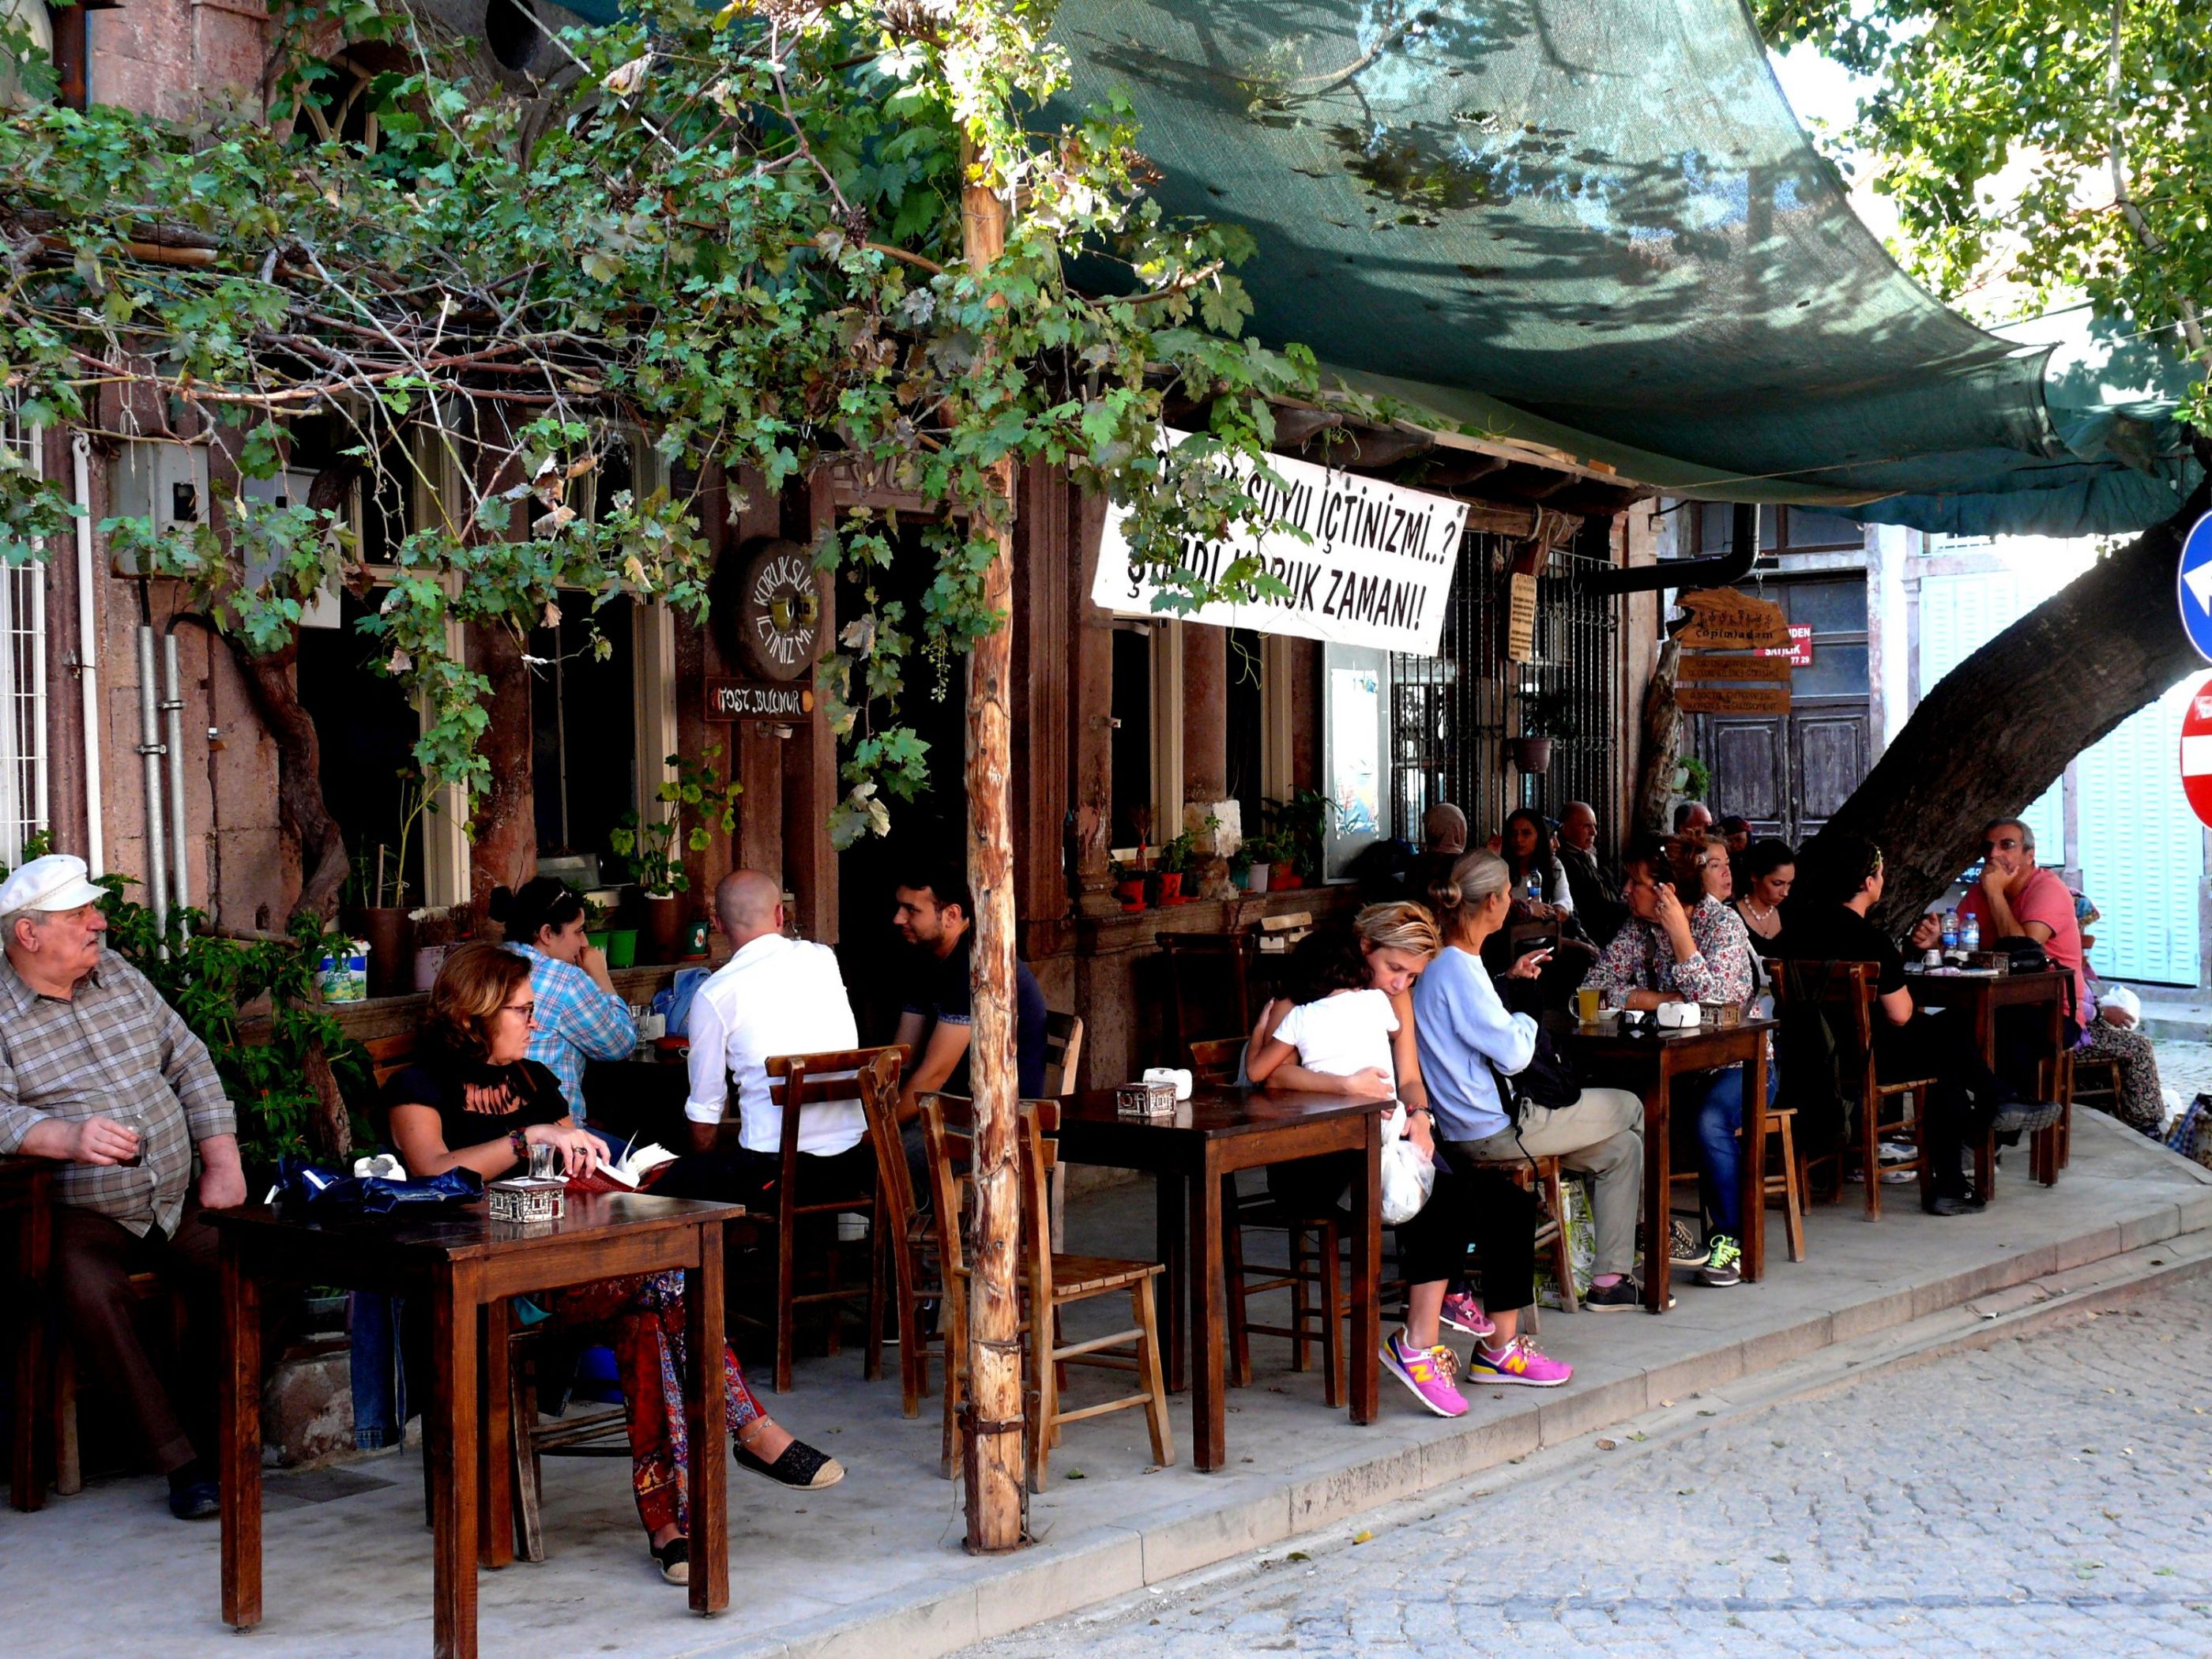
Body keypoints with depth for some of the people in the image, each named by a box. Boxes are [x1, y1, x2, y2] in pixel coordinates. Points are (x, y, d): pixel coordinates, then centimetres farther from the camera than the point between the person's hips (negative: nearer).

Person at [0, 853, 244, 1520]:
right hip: (80, 1216, -4)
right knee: (91, 1293, -33)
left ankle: (203, 1432, -2)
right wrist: (69, 1137, -35)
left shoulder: (118, 974, 13)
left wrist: (223, 1163, 4)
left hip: (179, 1200, 5)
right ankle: (181, 1463, -23)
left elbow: (190, 1064, 14)